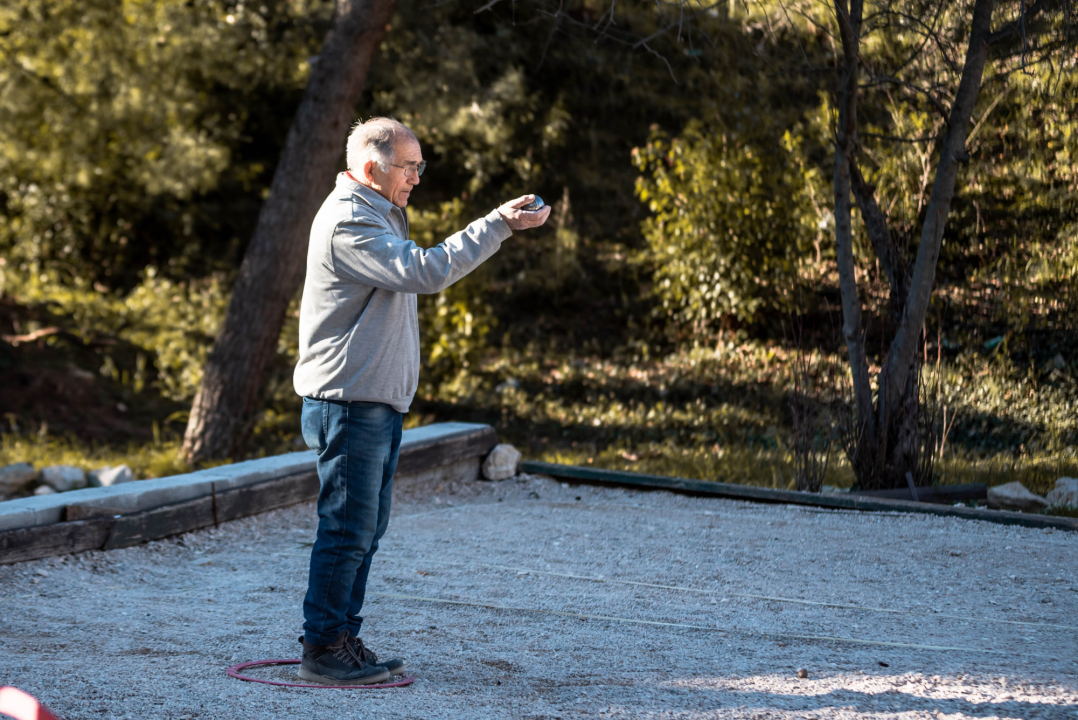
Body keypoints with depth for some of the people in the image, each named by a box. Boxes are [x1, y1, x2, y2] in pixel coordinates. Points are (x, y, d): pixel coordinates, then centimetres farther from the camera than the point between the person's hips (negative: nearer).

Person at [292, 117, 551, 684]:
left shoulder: (380, 214, 20)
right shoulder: (348, 221, -16)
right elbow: (425, 272, -24)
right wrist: (498, 225, -23)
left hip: (379, 403, 11)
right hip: (348, 403, -11)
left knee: (367, 529, 13)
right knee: (348, 530, -8)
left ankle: (343, 641, 20)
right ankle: (322, 650, -2)